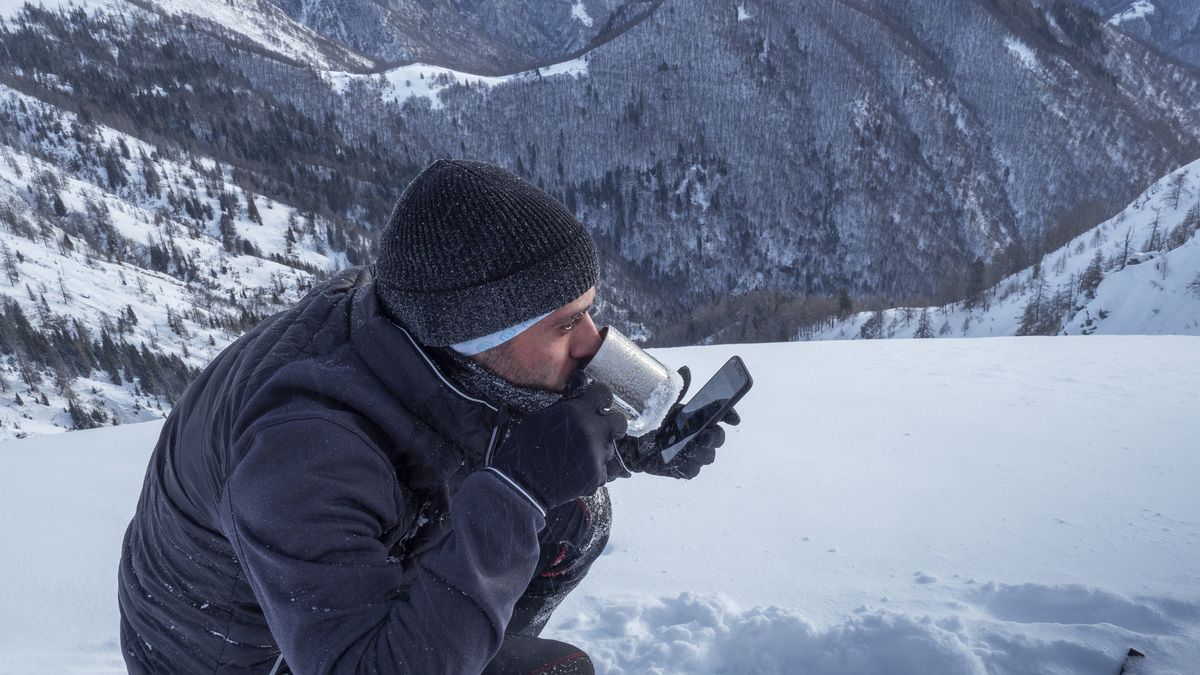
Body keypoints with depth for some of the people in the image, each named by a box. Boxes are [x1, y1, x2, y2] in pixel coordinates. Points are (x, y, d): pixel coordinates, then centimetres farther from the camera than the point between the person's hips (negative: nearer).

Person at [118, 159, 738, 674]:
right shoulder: (305, 451, -38)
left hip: (375, 575, 6)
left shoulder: (424, 323, -18)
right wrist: (516, 491, -42)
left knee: (579, 513, -3)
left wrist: (628, 448, -15)